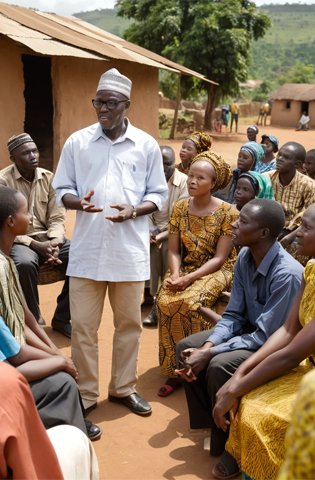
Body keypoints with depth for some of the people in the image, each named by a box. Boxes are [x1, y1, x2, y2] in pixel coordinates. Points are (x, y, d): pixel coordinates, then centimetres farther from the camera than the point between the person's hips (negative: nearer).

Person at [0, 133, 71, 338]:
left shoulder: (49, 178, 4)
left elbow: (57, 218, 3)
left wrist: (54, 243, -18)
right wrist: (36, 245, -23)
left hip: (48, 239, 4)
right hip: (18, 240, -4)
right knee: (25, 263, -38)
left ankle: (62, 318, -1)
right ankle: (34, 319, -12)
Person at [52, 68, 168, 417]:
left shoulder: (146, 145, 3)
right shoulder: (77, 142, 3)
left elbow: (158, 194, 5)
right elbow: (62, 189, 6)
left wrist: (134, 211, -14)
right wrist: (78, 201, -17)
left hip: (129, 249, 1)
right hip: (87, 249, 0)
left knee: (129, 322, 11)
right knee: (82, 326, 3)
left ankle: (123, 388, 29)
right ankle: (85, 396, 18)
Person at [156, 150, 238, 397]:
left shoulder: (228, 212, -11)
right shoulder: (180, 208, 2)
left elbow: (219, 258, -13)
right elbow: (174, 251, 2)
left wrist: (189, 278, -22)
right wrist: (176, 275, -17)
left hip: (217, 271, -4)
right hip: (185, 268, 4)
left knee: (191, 302, -32)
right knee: (165, 301, -25)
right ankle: (174, 370, -11)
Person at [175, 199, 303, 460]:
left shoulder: (287, 274, -31)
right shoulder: (245, 257, -8)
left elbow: (265, 337, -29)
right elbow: (232, 315, -3)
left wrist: (209, 353, -28)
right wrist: (207, 346, -20)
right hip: (249, 330, 8)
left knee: (219, 365, -29)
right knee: (186, 347, -2)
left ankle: (229, 443, -5)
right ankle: (208, 423, 11)